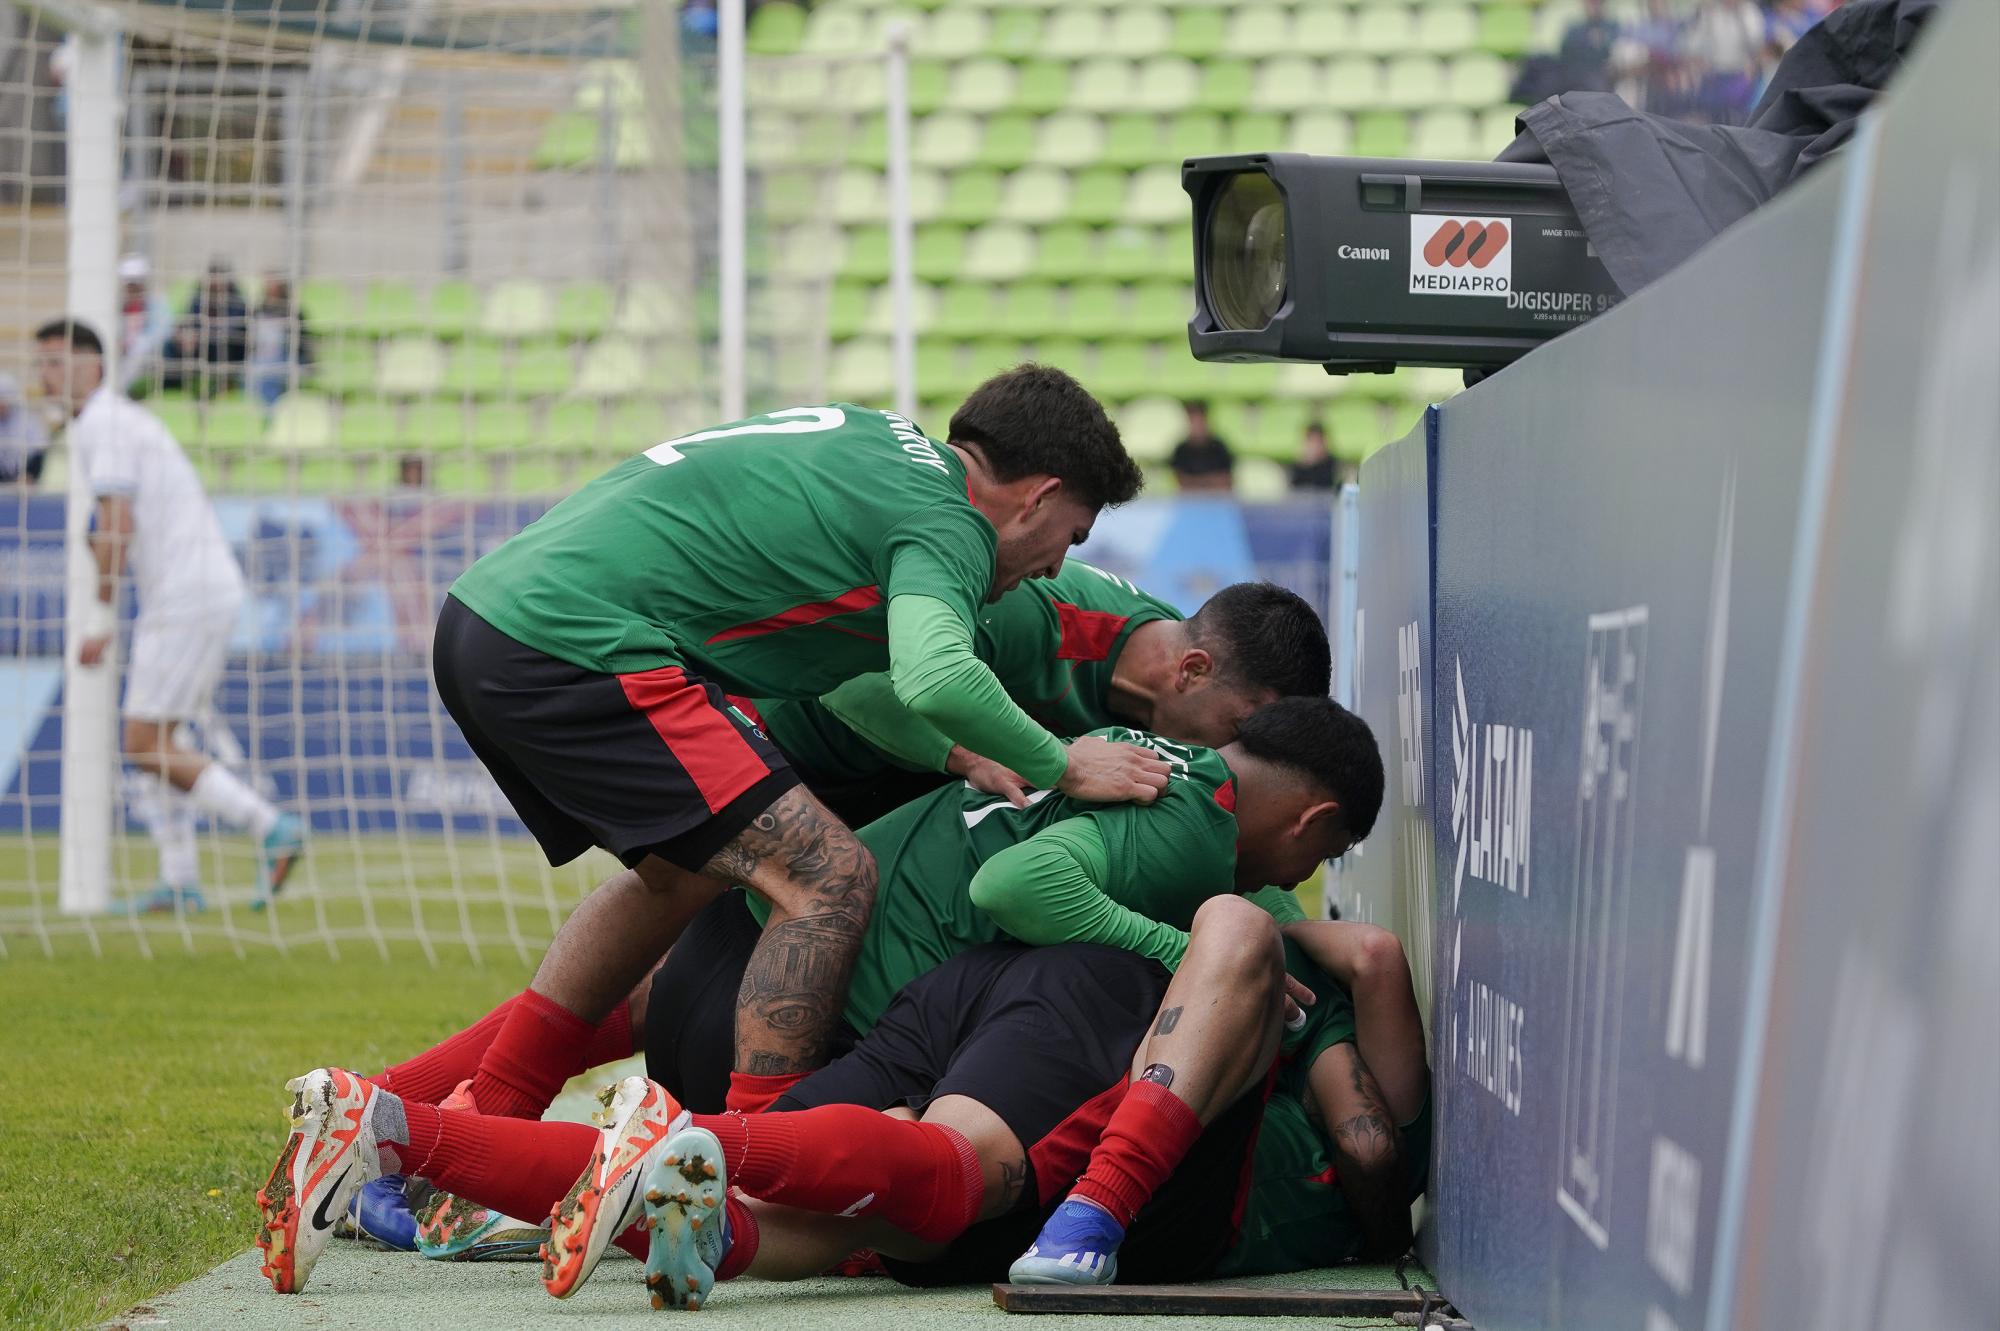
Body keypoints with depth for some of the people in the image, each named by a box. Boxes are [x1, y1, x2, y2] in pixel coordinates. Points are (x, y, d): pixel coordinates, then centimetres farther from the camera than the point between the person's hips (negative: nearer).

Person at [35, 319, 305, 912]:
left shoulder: (103, 424, -11)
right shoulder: (126, 418, 21)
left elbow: (118, 526, -20)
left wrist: (100, 619, -16)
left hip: (188, 595, -10)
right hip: (206, 590, 10)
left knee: (146, 747, -8)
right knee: (156, 739, 14)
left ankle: (272, 829, -8)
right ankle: (179, 880, 13)